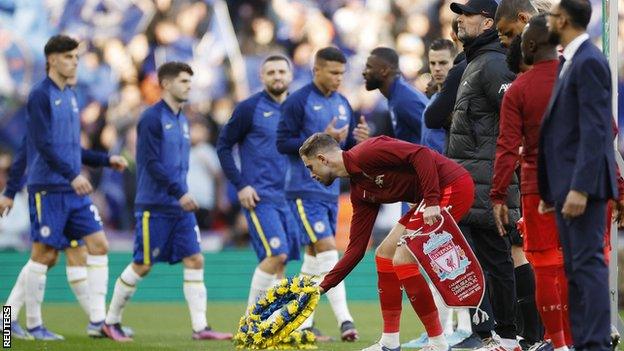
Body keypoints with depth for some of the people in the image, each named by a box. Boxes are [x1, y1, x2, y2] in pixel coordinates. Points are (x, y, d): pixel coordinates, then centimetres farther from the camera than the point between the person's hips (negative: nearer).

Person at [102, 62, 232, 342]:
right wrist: (179, 193, -20)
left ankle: (200, 327, -4)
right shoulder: (151, 118, -10)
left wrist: (182, 194, 14)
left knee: (195, 260, -2)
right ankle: (111, 321, 14)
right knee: (142, 265, -1)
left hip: (180, 208, 7)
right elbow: (151, 163, -16)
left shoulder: (181, 120, 15)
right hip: (154, 207, -7)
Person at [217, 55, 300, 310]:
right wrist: (240, 185, -9)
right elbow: (223, 146, -1)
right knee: (276, 253, -17)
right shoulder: (249, 108, -4)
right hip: (259, 197, -5)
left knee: (279, 262, 4)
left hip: (287, 197, 6)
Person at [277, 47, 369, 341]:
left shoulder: (342, 104, 12)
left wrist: (359, 139, -6)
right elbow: (283, 143, -12)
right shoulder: (297, 102, -9)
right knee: (328, 249, -16)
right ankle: (344, 319, -20)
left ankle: (301, 322, 16)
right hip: (305, 191, -7)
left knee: (314, 255, 10)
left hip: (331, 191, 7)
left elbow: (348, 148, 17)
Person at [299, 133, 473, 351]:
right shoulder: (360, 192, 14)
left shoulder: (365, 154, -14)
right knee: (385, 254, 12)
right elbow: (356, 248, 15)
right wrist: (324, 285, 14)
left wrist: (431, 200, -27)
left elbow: (421, 154, -23)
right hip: (433, 197, 10)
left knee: (403, 259, -13)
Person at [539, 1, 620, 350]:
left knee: (588, 263, -11)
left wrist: (580, 188, -24)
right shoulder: (572, 61, 17)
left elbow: (594, 130, -20)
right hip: (567, 183, 10)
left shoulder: (589, 62, -13)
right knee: (575, 268, 9)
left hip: (582, 183, -10)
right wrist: (550, 189, 19)